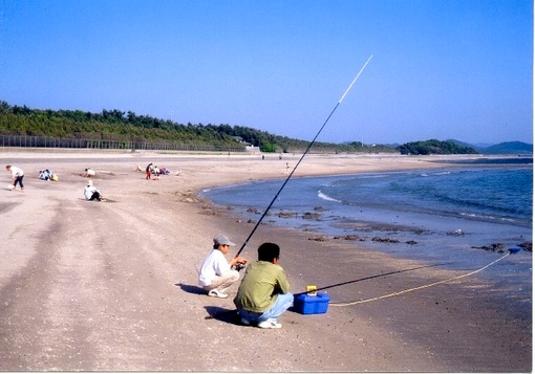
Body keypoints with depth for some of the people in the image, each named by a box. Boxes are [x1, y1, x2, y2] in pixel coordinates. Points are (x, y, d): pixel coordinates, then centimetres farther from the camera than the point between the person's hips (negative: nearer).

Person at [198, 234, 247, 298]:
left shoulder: (214, 253, 14)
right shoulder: (218, 256, -17)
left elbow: (221, 267, 19)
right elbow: (222, 272, -23)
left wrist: (236, 262, 8)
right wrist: (231, 263, -8)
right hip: (208, 283, -10)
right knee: (235, 275, -17)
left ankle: (215, 289, 8)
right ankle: (215, 291, -12)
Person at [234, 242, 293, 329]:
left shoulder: (251, 266, 14)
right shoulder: (277, 269, -1)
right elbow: (285, 290, 10)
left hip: (241, 309, 6)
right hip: (258, 312, -6)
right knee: (289, 297, 12)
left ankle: (246, 317, 16)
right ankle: (266, 320, 0)